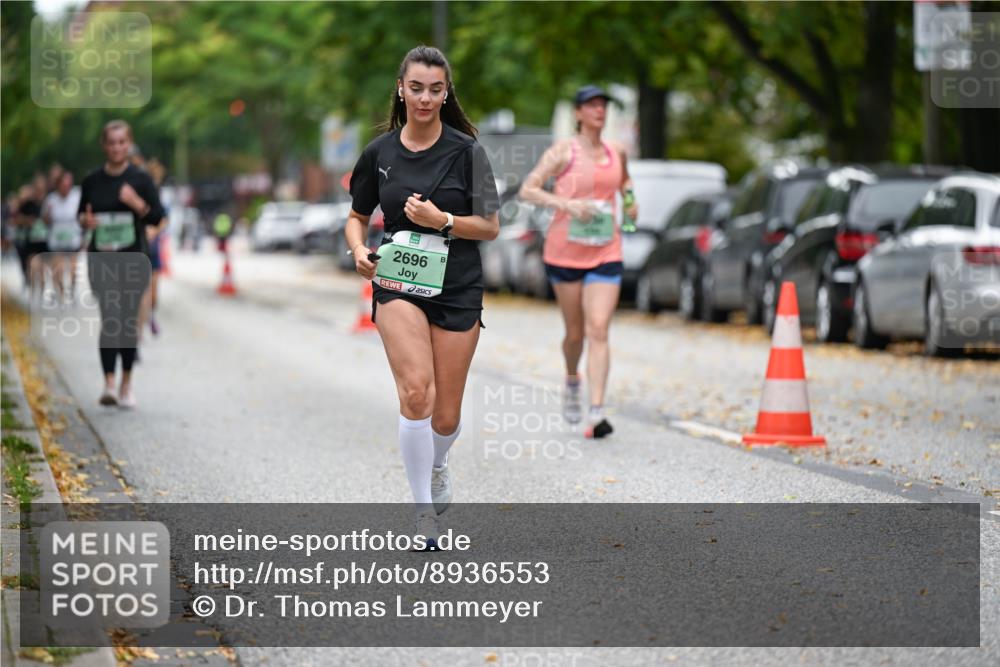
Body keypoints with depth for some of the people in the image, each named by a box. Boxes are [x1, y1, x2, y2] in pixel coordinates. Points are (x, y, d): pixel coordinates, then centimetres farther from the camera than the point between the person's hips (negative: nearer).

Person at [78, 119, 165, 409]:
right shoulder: (92, 180, 4)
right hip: (101, 258, 0)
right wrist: (85, 220, -8)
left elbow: (157, 217, -1)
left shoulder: (140, 179, -1)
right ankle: (109, 384, -17)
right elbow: (82, 213, 15)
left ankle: (126, 384, 18)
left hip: (133, 258, 0)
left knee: (129, 320, 5)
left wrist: (137, 204, -19)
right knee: (109, 319, -11)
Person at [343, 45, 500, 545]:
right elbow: (357, 216, 16)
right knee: (416, 391, -23)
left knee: (446, 417, 5)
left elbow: (490, 226, -2)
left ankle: (437, 464, 42)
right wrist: (359, 251, -5)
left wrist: (442, 220, -18)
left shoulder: (465, 150, -2)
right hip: (397, 283, 0)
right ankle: (423, 510, -12)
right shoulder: (380, 152, 4)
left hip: (457, 288, 0)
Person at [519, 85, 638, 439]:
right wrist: (564, 203, -23)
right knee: (575, 332, 10)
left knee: (598, 331, -12)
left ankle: (596, 413, -17)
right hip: (564, 250, -2)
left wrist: (629, 198, 12)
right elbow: (527, 190, -10)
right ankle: (572, 382, 42)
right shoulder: (563, 150, -4)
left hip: (605, 253, 2)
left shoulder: (617, 152, 9)